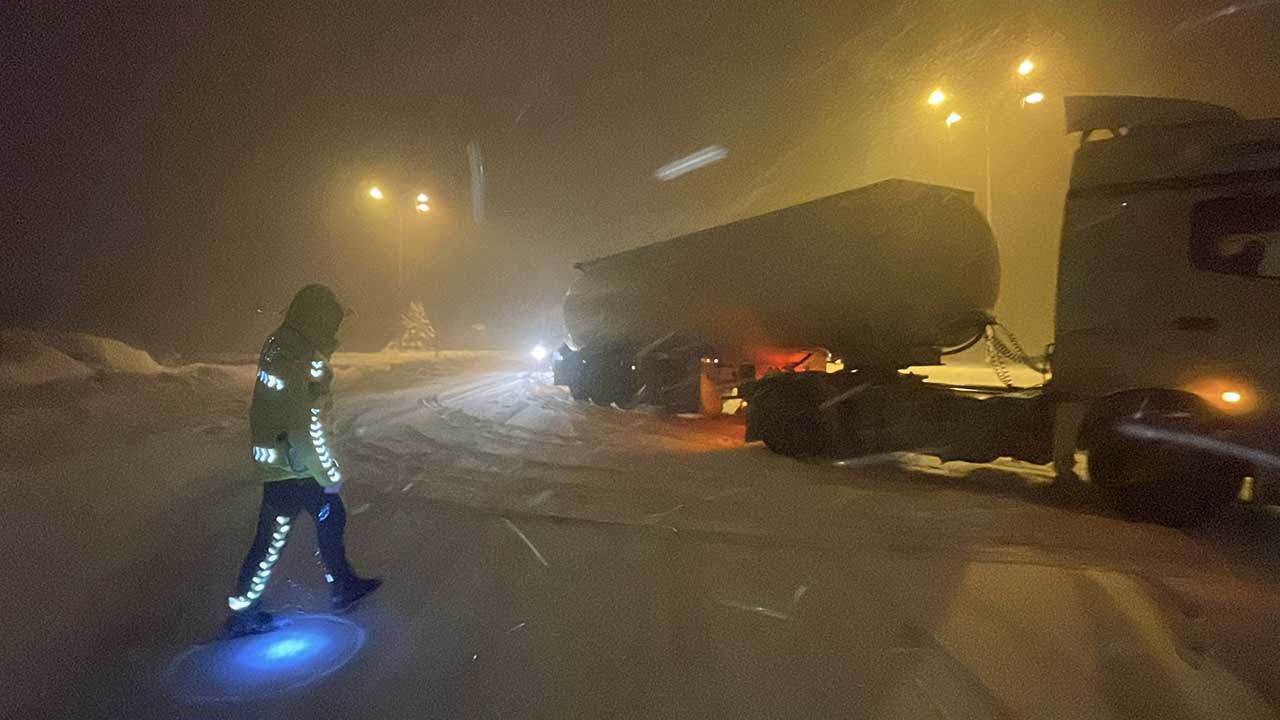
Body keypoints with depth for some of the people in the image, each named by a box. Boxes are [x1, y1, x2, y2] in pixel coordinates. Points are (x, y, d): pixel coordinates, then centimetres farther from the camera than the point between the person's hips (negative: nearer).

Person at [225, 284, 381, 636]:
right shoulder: (291, 362, -27)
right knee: (272, 539, 6)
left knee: (331, 517, 18)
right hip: (288, 468, -9)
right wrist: (329, 475, -16)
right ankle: (241, 612, 25)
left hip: (298, 462, 9)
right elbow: (303, 430, -26)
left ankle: (342, 585, 33)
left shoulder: (285, 345, 4)